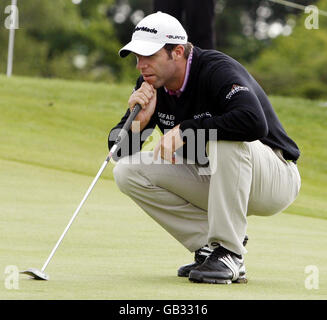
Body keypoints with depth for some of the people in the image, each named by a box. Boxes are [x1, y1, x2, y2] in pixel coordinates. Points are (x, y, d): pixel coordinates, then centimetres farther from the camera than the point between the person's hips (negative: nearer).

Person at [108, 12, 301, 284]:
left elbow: (255, 123, -44)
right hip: (210, 180, 7)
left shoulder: (218, 70, -25)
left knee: (224, 140, -38)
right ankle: (209, 245, -4)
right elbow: (121, 151, 0)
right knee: (127, 172, -10)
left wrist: (185, 129, -35)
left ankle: (229, 254, -25)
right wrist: (139, 119, -22)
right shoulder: (151, 86, -3)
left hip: (275, 179, -7)